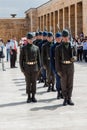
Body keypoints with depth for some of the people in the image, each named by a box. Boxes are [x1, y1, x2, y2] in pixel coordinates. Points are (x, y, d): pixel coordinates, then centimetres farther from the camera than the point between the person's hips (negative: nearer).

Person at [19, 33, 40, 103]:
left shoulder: (36, 48, 5)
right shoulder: (24, 48, 0)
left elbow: (38, 58, 9)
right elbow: (21, 58, 1)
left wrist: (39, 67, 2)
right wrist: (22, 68, -6)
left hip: (34, 67, 1)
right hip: (27, 67, -1)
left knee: (34, 82, 3)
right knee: (28, 82, 3)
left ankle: (33, 96, 11)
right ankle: (29, 97, 11)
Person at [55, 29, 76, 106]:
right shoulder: (59, 48, -3)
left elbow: (74, 55, 13)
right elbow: (57, 59, -4)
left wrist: (73, 58, -13)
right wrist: (58, 70, -11)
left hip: (71, 66, 2)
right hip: (63, 67, -2)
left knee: (70, 83, 4)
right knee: (64, 84, 2)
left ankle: (69, 99, 11)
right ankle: (65, 99, 12)